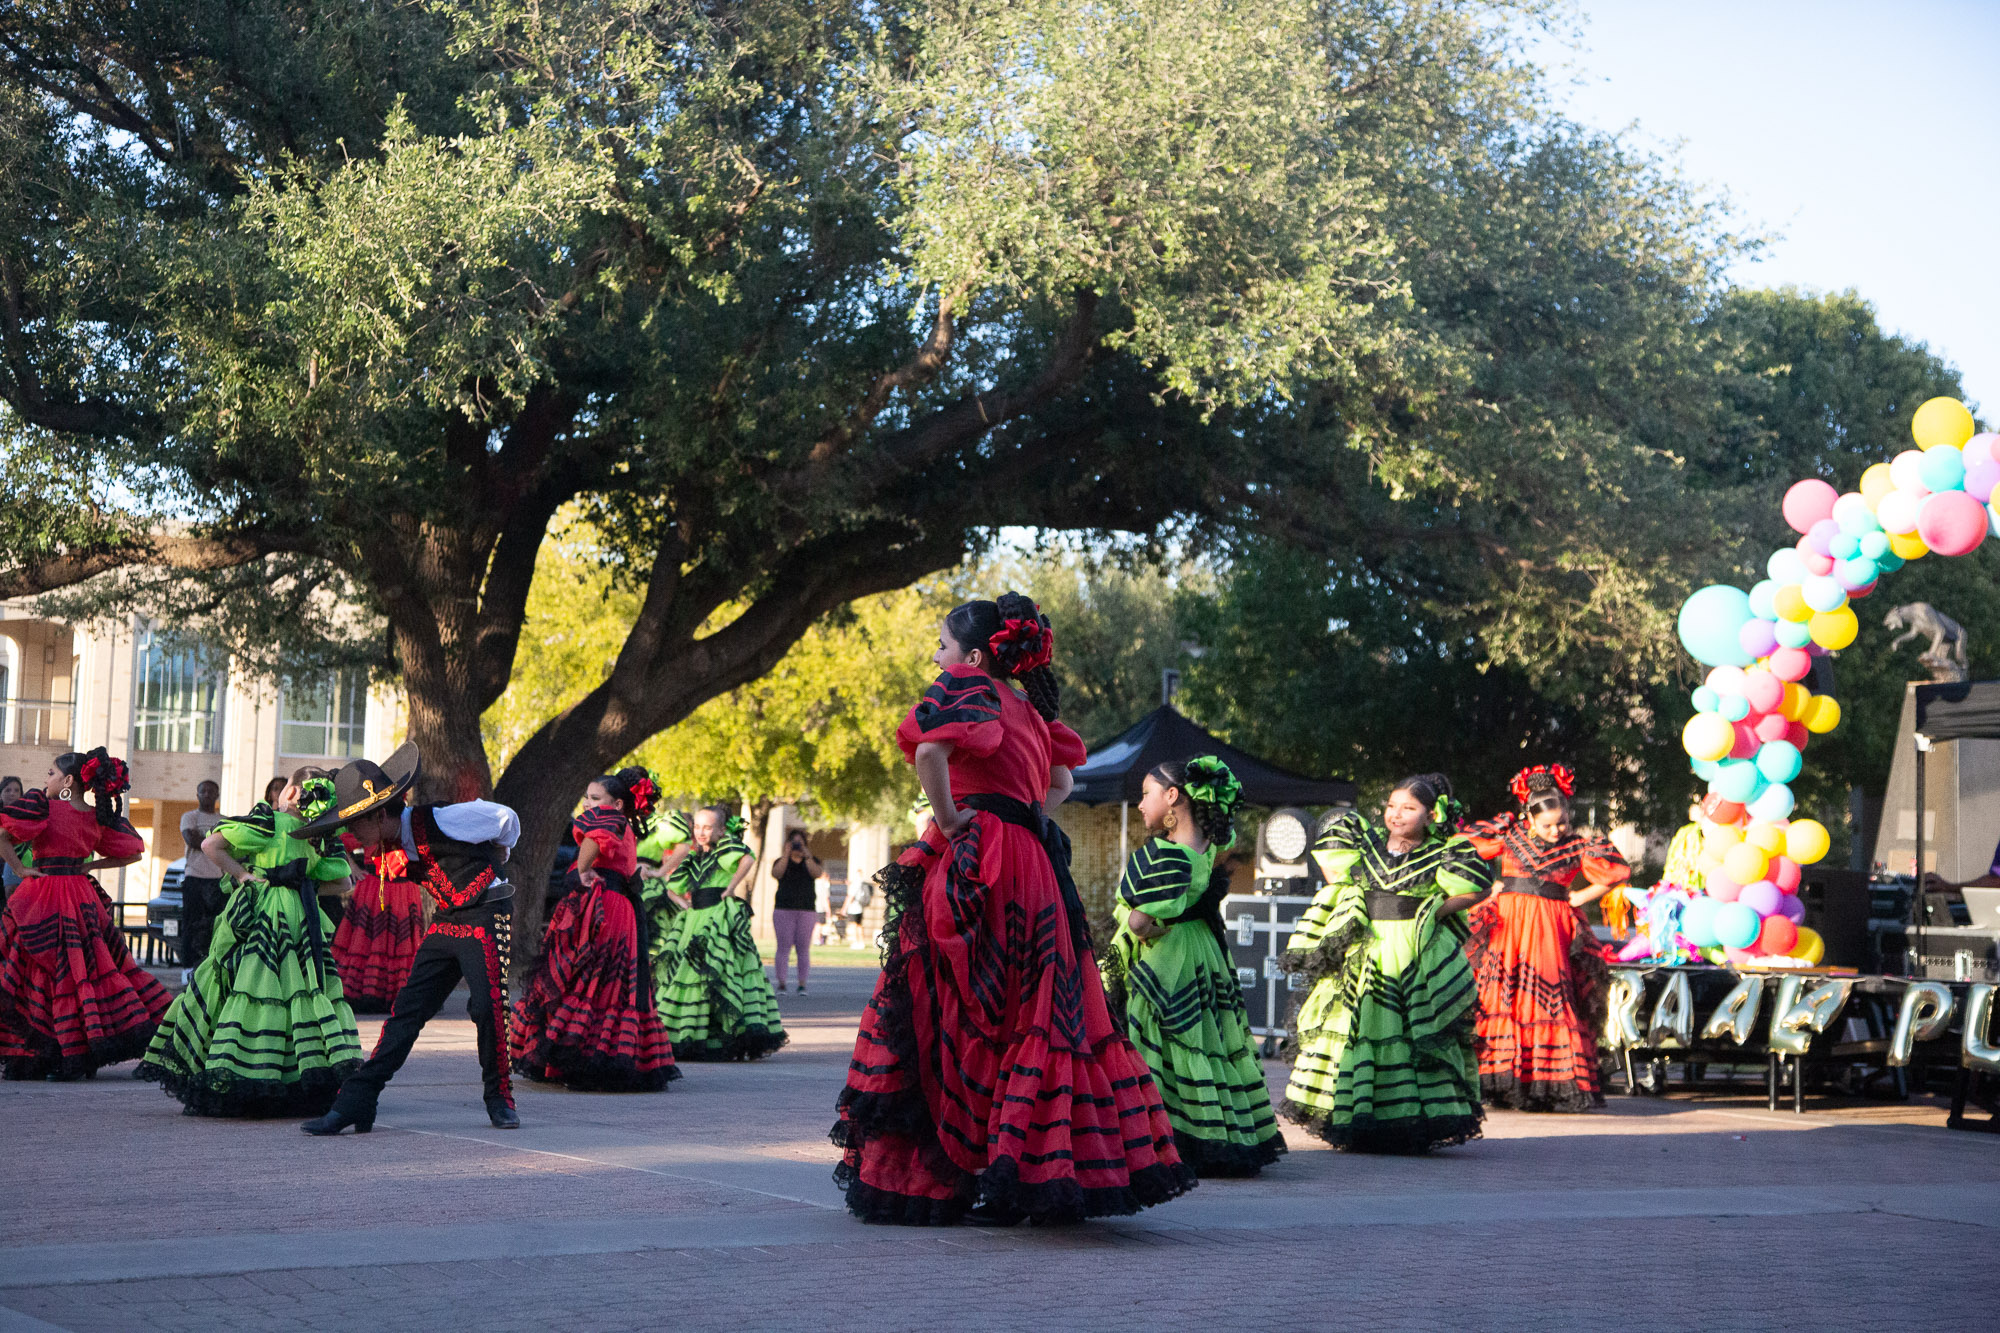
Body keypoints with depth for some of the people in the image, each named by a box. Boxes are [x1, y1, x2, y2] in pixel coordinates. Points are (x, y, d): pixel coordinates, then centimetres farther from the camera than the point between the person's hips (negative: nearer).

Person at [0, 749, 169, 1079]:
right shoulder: (100, 817, 4)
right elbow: (132, 852, 13)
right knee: (96, 967, 10)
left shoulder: (42, 806, -10)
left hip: (40, 896, -5)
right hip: (83, 900, 5)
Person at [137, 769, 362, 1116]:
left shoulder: (267, 822, -5)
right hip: (301, 920, 4)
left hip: (258, 915, -4)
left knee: (246, 990, -4)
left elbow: (210, 846, -10)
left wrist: (243, 875, -2)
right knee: (304, 990, 6)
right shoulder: (320, 839, 8)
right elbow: (343, 882, 16)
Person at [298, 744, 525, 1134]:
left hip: (487, 916, -7)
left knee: (489, 1007, -16)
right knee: (406, 1010, -1)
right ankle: (354, 1104, -7)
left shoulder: (437, 821, -21)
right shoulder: (390, 846, 1)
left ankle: (500, 1099, 5)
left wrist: (495, 864, 8)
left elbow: (506, 819, -7)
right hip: (445, 923, 7)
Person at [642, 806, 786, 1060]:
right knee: (684, 973, 3)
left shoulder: (726, 847, -1)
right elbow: (669, 887, 22)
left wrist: (730, 889, -19)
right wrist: (684, 903, 5)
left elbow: (747, 860, -23)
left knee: (716, 974, -13)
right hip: (695, 920, 7)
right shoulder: (693, 859, 19)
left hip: (722, 918, -7)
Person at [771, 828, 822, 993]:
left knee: (803, 949, -1)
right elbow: (776, 874, -11)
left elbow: (817, 873, -8)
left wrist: (807, 856, -15)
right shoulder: (781, 861, 10)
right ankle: (781, 984, -6)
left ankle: (802, 985, 2)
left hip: (807, 910, 1)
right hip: (783, 910, -1)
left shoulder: (812, 861, 12)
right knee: (783, 948, -7)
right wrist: (786, 855, -15)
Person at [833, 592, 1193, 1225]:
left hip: (972, 864, -8)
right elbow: (1060, 781, 29)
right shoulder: (1026, 705, 18)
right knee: (1031, 1015, 8)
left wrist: (948, 818, -13)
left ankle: (927, 1177, -2)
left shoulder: (963, 687, -6)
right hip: (1033, 873, 8)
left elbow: (930, 749, -25)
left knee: (954, 1016, -4)